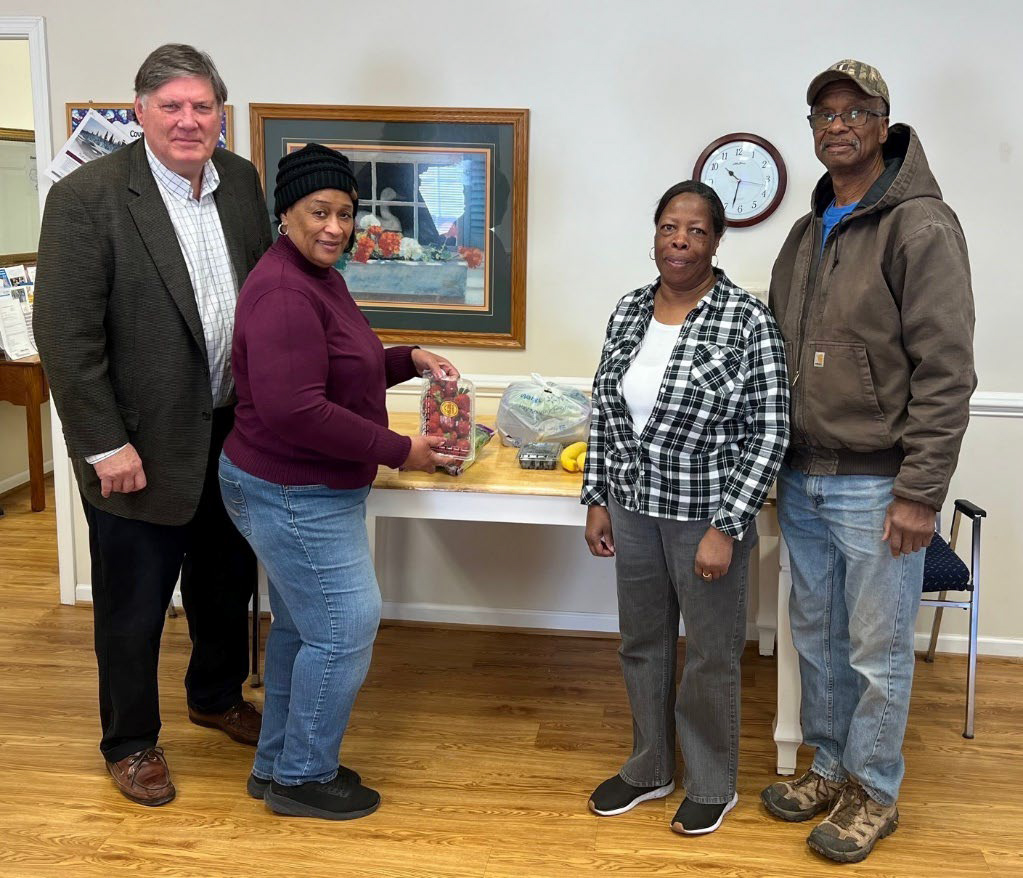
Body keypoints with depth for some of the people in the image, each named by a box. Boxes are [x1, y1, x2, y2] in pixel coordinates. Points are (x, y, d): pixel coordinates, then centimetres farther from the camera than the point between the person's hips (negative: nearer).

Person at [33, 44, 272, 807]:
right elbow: (67, 335, -16)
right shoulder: (86, 197, -16)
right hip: (143, 446, -5)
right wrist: (105, 446, -16)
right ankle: (131, 743, 32)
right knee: (133, 605, 11)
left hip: (232, 433, 6)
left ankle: (217, 696, 47)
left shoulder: (242, 181, 1)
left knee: (226, 582, 22)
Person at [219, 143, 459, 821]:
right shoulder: (284, 293, -23)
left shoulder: (317, 277, 10)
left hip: (307, 490, 11)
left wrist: (409, 360, 5)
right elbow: (295, 410, -29)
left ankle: (277, 765, 34)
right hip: (296, 496, -11)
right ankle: (303, 778, 18)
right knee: (345, 631, -1)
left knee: (301, 627, 19)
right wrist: (400, 451, -21)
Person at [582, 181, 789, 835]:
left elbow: (769, 433, -14)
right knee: (642, 644, 17)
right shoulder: (629, 311, 4)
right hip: (633, 509, 5)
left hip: (705, 516, -5)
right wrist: (598, 498, 7)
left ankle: (713, 786, 29)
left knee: (710, 656, 8)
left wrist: (725, 528, -16)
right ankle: (650, 768, 37)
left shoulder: (748, 320, -13)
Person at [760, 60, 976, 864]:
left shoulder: (922, 227, -10)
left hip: (877, 486, -7)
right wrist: (774, 463, 12)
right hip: (803, 480, 7)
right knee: (817, 636, 17)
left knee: (879, 648, 6)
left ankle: (873, 792, 23)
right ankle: (829, 768, 34)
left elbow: (946, 372, -15)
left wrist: (920, 492, -18)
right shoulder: (805, 235, 12)